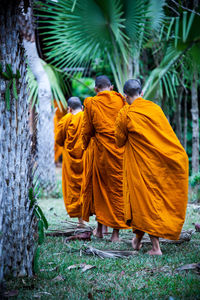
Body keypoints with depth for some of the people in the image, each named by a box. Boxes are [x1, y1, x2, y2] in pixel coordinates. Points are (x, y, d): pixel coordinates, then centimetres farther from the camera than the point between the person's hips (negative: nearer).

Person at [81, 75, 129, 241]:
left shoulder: (91, 103, 0)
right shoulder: (120, 100, 0)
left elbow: (87, 130, 6)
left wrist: (85, 146, 21)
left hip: (101, 150, 0)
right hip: (120, 150, 0)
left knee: (100, 187, 14)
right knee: (117, 188, 4)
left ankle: (100, 228, 21)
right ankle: (116, 232, 4)